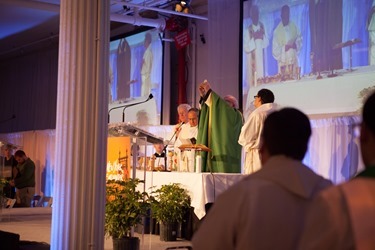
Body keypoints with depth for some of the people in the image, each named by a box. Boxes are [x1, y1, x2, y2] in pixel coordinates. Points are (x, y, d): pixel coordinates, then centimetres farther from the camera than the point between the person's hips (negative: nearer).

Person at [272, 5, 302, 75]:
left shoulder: (293, 27, 4)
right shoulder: (277, 31, -8)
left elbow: (299, 39, 14)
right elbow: (275, 49, -8)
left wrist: (296, 45, -6)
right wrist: (284, 48, -23)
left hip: (294, 59, 4)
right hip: (283, 61, -4)